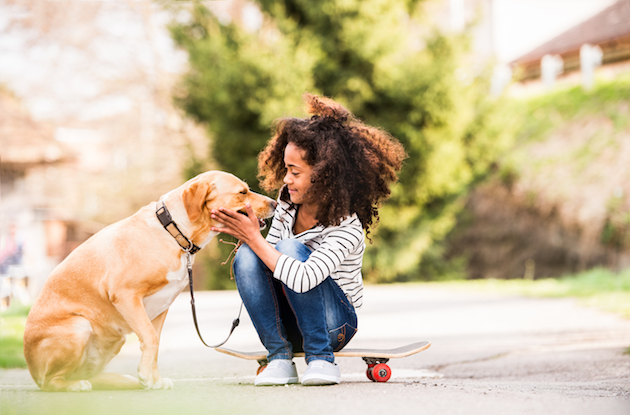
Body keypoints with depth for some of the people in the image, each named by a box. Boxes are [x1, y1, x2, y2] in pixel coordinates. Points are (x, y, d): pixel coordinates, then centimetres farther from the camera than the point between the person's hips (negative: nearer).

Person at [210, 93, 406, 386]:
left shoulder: (347, 227, -24)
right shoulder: (288, 202, -3)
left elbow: (303, 280, -38)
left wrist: (254, 237, -31)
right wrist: (246, 234, -12)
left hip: (335, 323, -6)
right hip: (289, 323, 6)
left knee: (290, 249, -29)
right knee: (246, 256, -21)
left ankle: (321, 359, -19)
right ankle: (279, 358, -13)